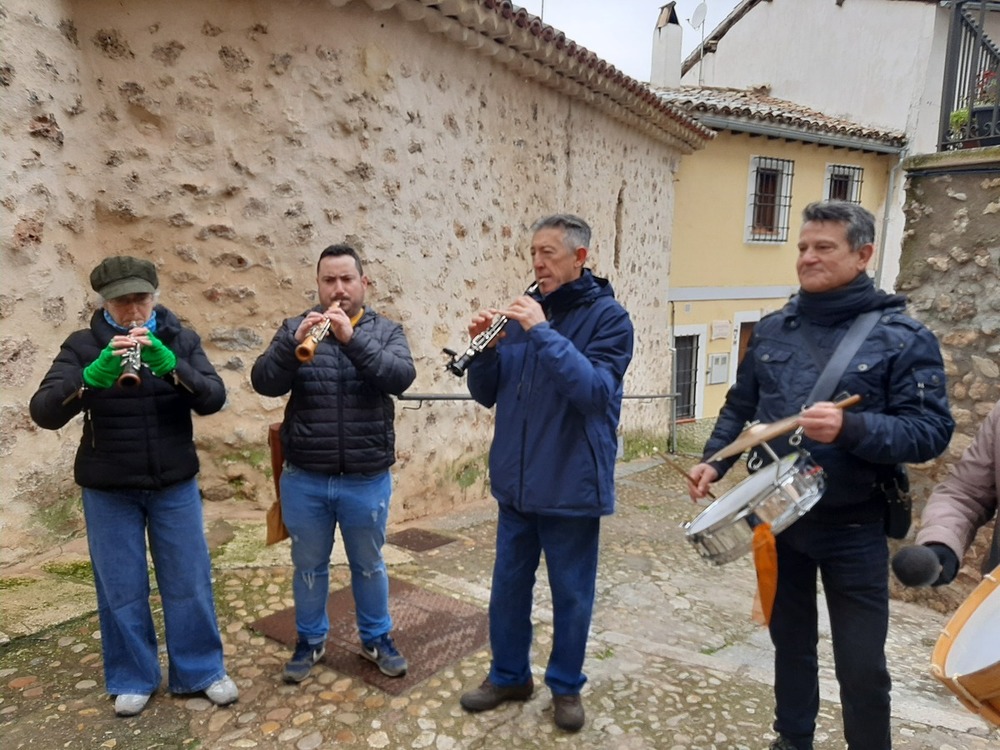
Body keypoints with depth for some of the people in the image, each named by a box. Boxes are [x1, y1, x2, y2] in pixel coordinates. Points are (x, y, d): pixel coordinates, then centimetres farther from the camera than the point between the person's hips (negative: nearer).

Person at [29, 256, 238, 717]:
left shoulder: (181, 340, -2)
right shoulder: (82, 346, -5)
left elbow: (214, 399, -16)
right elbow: (43, 412, -17)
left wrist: (170, 366, -34)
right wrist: (93, 376, -36)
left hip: (175, 484, 1)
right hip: (108, 490, 0)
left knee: (189, 582, 8)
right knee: (121, 589, 9)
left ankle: (201, 671, 24)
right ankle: (132, 679, 27)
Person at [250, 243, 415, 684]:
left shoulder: (386, 331, 0)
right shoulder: (295, 328, 1)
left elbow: (401, 376, -19)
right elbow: (264, 382, -12)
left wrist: (352, 338, -31)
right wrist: (295, 343, -29)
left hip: (367, 480, 0)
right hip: (304, 479, 1)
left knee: (369, 565, 16)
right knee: (309, 566, 16)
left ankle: (376, 638, 36)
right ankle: (310, 641, 37)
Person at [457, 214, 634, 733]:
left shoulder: (608, 317, -7)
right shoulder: (523, 312, 6)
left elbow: (594, 390, -23)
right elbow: (486, 394, 6)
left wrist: (542, 331, -26)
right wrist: (483, 347, -13)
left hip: (571, 484, -4)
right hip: (515, 480, 5)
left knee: (570, 593, 11)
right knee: (508, 585, 15)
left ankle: (566, 685, 32)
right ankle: (508, 675, 35)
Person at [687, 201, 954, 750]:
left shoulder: (903, 337, -9)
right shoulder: (772, 329, 3)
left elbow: (930, 432, -14)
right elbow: (739, 407, 10)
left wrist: (851, 428, -31)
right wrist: (714, 461, -5)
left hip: (852, 527, -3)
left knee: (861, 666, 7)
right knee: (790, 641, 21)